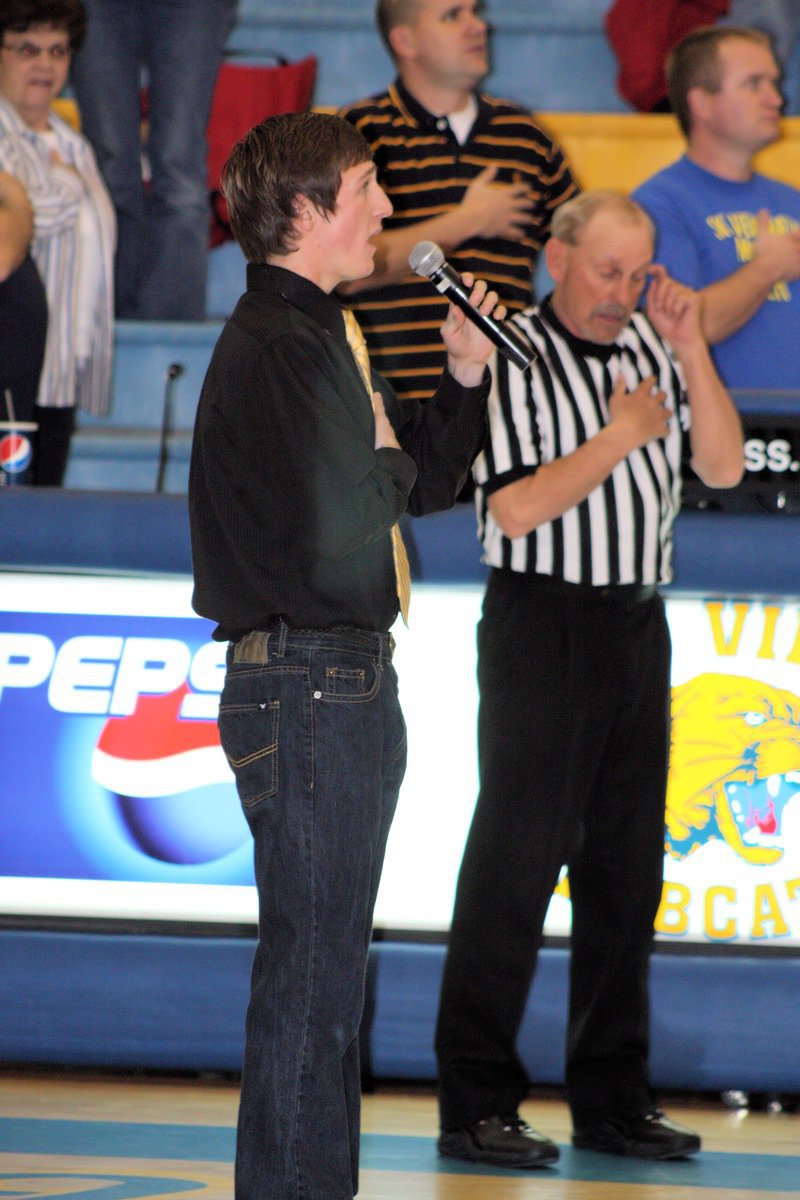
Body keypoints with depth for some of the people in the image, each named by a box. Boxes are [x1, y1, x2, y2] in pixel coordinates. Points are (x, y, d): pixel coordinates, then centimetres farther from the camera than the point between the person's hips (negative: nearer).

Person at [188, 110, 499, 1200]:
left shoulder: (319, 336, 17)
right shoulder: (273, 347, -15)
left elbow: (430, 483, 22)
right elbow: (334, 527, -23)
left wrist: (465, 376, 9)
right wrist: (390, 457, -5)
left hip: (350, 679, 11)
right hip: (306, 684, -11)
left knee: (328, 971, 15)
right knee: (311, 977, -7)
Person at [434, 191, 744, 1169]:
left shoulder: (651, 346, 12)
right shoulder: (515, 357, -8)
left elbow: (722, 467, 6)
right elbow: (517, 508, -16)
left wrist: (690, 351, -2)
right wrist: (620, 437, -15)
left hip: (637, 622, 7)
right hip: (544, 622, -7)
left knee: (627, 860, 9)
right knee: (519, 857, -6)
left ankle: (612, 1098, 16)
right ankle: (475, 1103, -2)